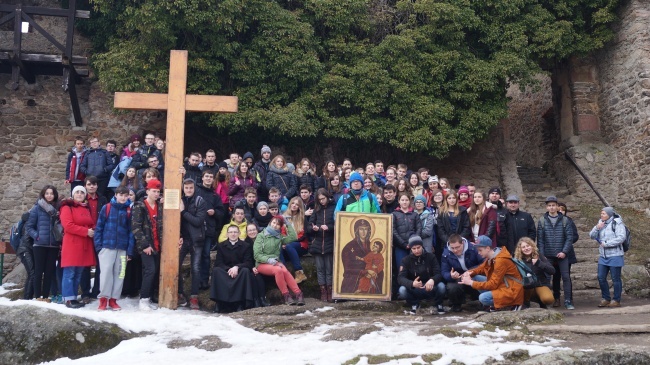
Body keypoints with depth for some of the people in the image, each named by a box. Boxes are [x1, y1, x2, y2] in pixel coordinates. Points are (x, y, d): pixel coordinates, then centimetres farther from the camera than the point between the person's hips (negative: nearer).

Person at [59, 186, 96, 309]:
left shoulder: (87, 209, 19)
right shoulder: (67, 208, -4)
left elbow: (93, 224, 22)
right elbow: (68, 225, -16)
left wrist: (93, 230, -2)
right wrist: (86, 231, -18)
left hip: (84, 246, 7)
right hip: (71, 245, -7)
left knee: (78, 274, 10)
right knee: (69, 273, -6)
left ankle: (74, 297, 16)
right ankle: (69, 299, -4)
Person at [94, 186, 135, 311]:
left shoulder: (129, 211, 4)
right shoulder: (106, 208, 0)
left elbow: (131, 231, 3)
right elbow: (99, 227, 1)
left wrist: (130, 250, -3)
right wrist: (98, 245, -6)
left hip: (122, 248, 2)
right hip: (107, 246, -2)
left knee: (119, 273, 6)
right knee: (106, 272, -4)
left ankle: (113, 299, 16)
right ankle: (103, 299, 5)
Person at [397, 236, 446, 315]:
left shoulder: (431, 257, -2)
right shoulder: (406, 260, -4)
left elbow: (439, 274, -12)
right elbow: (400, 278, -16)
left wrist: (432, 280, -38)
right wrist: (412, 284, -39)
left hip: (430, 289, 0)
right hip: (414, 290, 0)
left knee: (441, 286, -31)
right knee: (402, 290, -31)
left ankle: (438, 305, 4)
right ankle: (414, 305, 4)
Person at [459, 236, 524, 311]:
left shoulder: (501, 260, -24)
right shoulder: (491, 257, 2)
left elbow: (493, 284, -25)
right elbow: (481, 268, 17)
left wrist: (471, 283, -21)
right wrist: (469, 272, -6)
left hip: (511, 291, -9)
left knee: (483, 298, -28)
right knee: (475, 278, 1)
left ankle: (511, 305, -7)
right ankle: (495, 303, 1)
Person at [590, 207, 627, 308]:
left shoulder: (617, 223, -8)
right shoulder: (601, 223, 13)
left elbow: (621, 237, -19)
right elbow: (592, 236, 8)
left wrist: (606, 244, -17)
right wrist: (597, 227, -11)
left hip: (615, 256, -7)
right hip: (603, 256, 7)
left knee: (615, 279, 1)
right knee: (601, 278, 6)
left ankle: (616, 300, 11)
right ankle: (606, 299, 18)